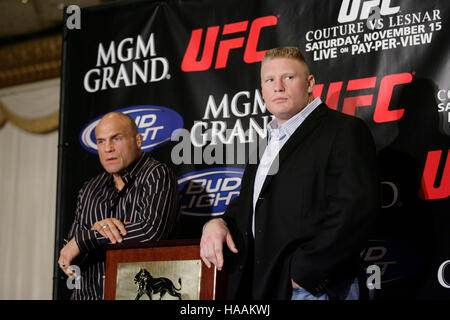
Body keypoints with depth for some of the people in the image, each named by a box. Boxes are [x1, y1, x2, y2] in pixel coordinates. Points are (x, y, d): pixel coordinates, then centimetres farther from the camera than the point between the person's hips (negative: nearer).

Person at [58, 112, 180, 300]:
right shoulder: (89, 190, 15)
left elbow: (152, 230, -16)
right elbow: (67, 258, 12)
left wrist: (84, 239, -8)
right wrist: (97, 230, -9)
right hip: (87, 294, 4)